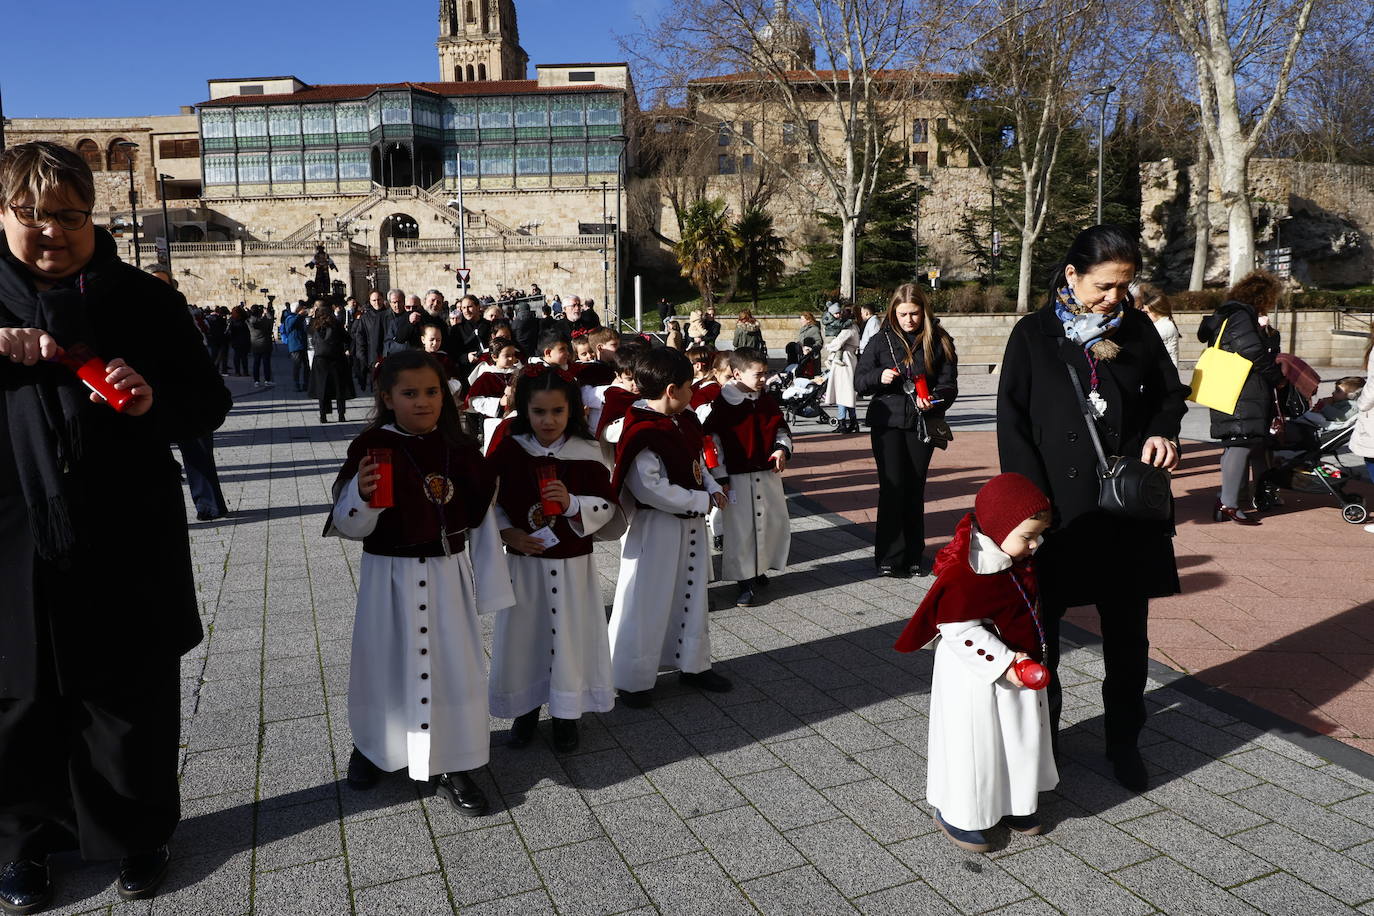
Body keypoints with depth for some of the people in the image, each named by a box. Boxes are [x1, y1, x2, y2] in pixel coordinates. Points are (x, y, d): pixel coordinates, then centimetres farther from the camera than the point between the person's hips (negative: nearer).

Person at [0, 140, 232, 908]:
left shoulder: (146, 299, 0)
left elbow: (211, 403, 2)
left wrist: (154, 402, -20)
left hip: (128, 546, -1)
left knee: (132, 699, 12)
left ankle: (139, 832, 33)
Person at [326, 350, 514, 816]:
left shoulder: (459, 448, 0)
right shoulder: (373, 447, -10)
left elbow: (481, 517, 5)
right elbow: (350, 525, -12)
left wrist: (490, 584, 1)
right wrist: (361, 494, -31)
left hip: (449, 575, 3)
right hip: (391, 576, -2)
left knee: (456, 667, 6)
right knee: (386, 665, 13)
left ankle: (452, 768, 23)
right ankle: (370, 747, 41)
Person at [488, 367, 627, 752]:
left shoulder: (587, 453, -7)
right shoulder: (508, 451, -4)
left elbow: (607, 507, -6)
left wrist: (572, 503, -22)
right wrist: (506, 532, -11)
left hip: (572, 564, -1)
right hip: (523, 562, 1)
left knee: (569, 636, 8)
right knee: (521, 636, 10)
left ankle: (566, 714, 28)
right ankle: (526, 708, 33)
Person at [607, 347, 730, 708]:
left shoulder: (685, 421, 5)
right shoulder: (641, 433, -24)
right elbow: (650, 488, -27)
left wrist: (712, 487, 0)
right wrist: (702, 500, -19)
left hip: (690, 523, 9)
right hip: (654, 527, -9)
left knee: (692, 595, 20)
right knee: (646, 603, 2)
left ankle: (693, 664, 37)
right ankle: (632, 679, 18)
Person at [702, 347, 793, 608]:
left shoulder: (766, 400, 8)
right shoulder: (722, 403, -11)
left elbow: (781, 428, 19)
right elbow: (712, 441, -10)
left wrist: (782, 449, -3)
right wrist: (720, 478, -12)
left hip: (768, 474, 6)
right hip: (737, 477, -6)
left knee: (776, 522, 11)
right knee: (740, 529, -1)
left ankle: (759, 570, 31)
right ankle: (746, 582, 11)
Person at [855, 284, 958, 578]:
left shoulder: (939, 341, 2)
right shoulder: (881, 340, 2)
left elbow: (950, 385, 0)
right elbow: (859, 380, 3)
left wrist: (934, 399, -21)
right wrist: (879, 376, -18)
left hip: (922, 424, 1)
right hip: (887, 423, -1)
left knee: (915, 489, 8)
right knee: (893, 487, -4)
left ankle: (913, 556, 19)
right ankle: (889, 558, 2)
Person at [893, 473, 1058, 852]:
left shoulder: (1016, 557, -1)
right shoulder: (965, 573, -30)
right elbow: (959, 631, -29)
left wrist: (1026, 655, 19)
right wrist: (1005, 664, -26)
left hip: (1017, 665, 9)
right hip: (976, 673, -9)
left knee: (1021, 736, 21)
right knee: (972, 742, 5)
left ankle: (1014, 802, 41)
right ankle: (958, 814, 24)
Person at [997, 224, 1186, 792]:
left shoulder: (1136, 329, 4)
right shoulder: (1034, 335, -4)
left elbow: (1169, 392, 15)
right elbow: (1012, 424, -7)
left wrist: (1162, 432, -8)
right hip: (1057, 509, -2)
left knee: (1127, 632, 12)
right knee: (1041, 627, 10)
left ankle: (1123, 740, 30)